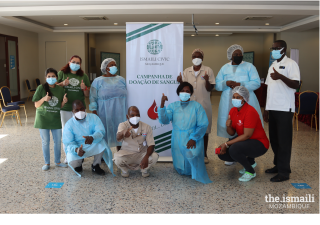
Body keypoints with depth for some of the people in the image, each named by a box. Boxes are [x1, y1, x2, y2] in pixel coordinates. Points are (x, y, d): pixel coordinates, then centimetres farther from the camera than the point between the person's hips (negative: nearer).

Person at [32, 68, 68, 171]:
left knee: (58, 141, 8)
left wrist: (64, 102, -15)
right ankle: (47, 163, 20)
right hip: (43, 118, -2)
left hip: (56, 119, 2)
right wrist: (43, 99, -23)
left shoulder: (60, 89, 2)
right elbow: (36, 105, -5)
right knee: (45, 142, 6)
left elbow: (60, 106, 6)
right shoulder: (41, 88, -6)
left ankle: (58, 161, 24)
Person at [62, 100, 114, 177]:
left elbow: (101, 131, -22)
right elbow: (68, 143, -15)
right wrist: (76, 149, -40)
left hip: (93, 147, 1)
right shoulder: (69, 124, -10)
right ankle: (79, 163, 13)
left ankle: (95, 166, -7)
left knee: (101, 142, -31)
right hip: (76, 148, 0)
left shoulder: (93, 117, -8)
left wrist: (92, 138, -47)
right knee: (72, 162, -30)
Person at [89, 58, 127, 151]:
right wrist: (94, 113, -8)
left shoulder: (121, 79, 13)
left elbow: (126, 95, 14)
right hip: (105, 114, -3)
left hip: (120, 114, 3)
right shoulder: (98, 81, 4)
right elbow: (93, 98, 0)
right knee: (105, 134, 0)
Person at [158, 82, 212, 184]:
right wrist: (162, 105, -22)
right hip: (178, 140, 3)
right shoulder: (173, 106, 7)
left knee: (191, 155, -34)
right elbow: (164, 120, -8)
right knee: (181, 170, 4)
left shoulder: (196, 106, 1)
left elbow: (203, 124, -7)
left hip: (193, 138, -2)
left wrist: (193, 138, -19)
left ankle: (197, 175, -5)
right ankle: (185, 172, 41)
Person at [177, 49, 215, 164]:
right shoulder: (186, 71, 6)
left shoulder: (208, 70, -2)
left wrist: (207, 81, -24)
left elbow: (210, 89, -5)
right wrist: (180, 82, -10)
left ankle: (204, 154, 21)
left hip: (204, 105, -2)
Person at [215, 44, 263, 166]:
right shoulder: (224, 68, 14)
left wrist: (241, 85, -16)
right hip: (229, 103, 3)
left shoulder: (249, 66, 6)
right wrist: (226, 83, -12)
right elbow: (217, 85, 8)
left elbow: (256, 83, -4)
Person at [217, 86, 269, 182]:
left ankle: (251, 171, -4)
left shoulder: (250, 111, -22)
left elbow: (247, 135, -25)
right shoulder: (233, 110, 2)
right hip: (244, 141, 8)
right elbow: (232, 133, 3)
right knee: (222, 153, -4)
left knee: (234, 149, -32)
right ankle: (250, 161, 16)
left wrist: (227, 144, -24)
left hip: (259, 144, -8)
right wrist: (228, 126, -21)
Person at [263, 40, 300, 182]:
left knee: (284, 140, -3)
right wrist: (266, 109, 16)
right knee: (274, 139, 13)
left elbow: (296, 85, -16)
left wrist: (281, 77, -32)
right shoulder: (272, 66, 17)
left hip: (284, 109, -7)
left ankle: (284, 172, 3)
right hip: (272, 108, 7)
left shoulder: (291, 64, -5)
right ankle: (278, 165, 26)